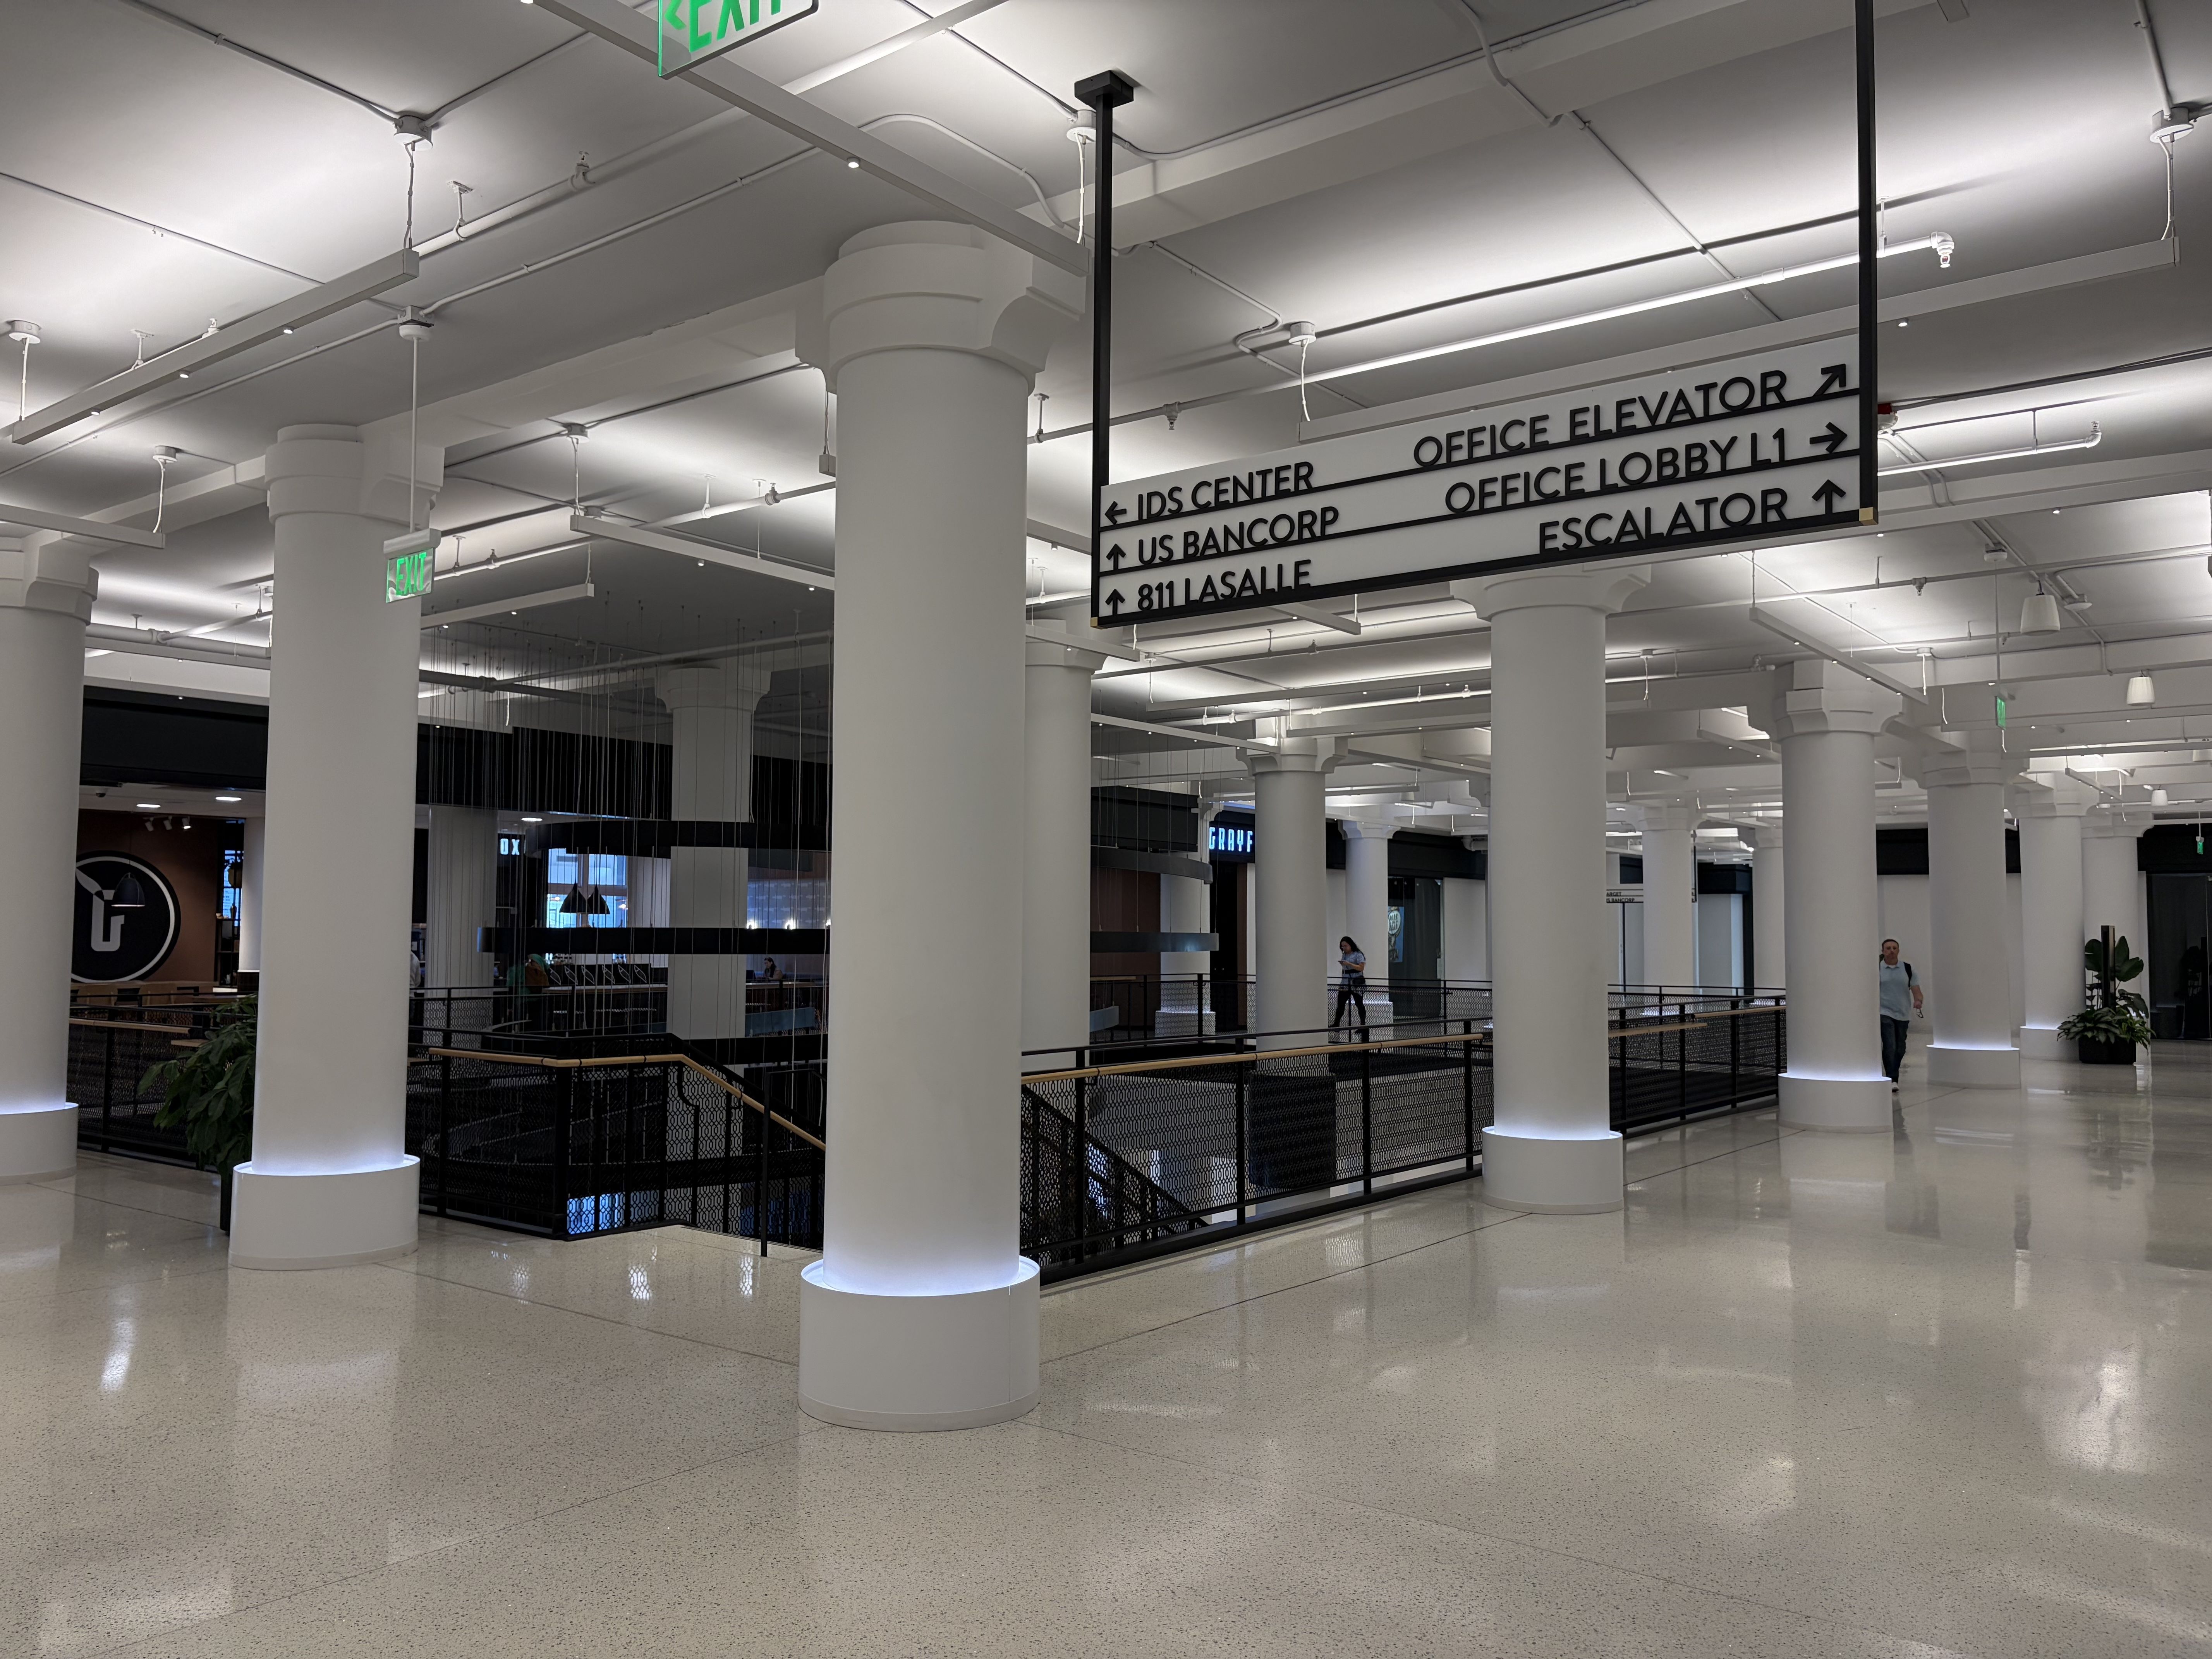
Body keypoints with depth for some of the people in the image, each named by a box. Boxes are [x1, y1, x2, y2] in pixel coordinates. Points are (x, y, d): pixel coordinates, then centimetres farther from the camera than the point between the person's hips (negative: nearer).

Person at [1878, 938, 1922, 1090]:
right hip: (1885, 1013, -3)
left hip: (1904, 1015, 3)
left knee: (1900, 1049, 9)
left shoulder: (1908, 969, 4)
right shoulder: (1877, 969, -1)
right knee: (1890, 1047, -16)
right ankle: (1892, 1080, -16)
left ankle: (1893, 1076, 25)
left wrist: (1918, 1001, -20)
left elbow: (1916, 988, 0)